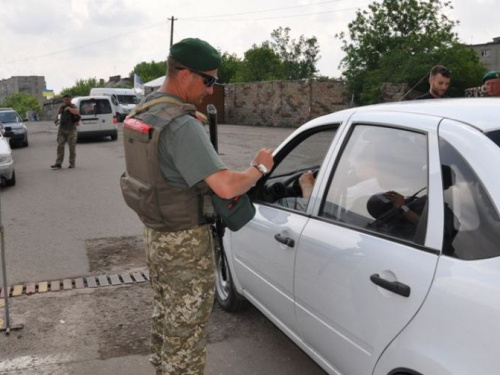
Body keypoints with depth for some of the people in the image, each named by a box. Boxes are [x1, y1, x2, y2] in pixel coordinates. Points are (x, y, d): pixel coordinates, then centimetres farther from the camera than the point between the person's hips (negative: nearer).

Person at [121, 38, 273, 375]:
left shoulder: (143, 111, 5)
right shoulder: (182, 126, -26)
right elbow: (226, 187, -32)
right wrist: (259, 167, -13)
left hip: (155, 234, 9)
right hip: (186, 244, -9)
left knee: (165, 317, 24)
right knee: (185, 332, 5)